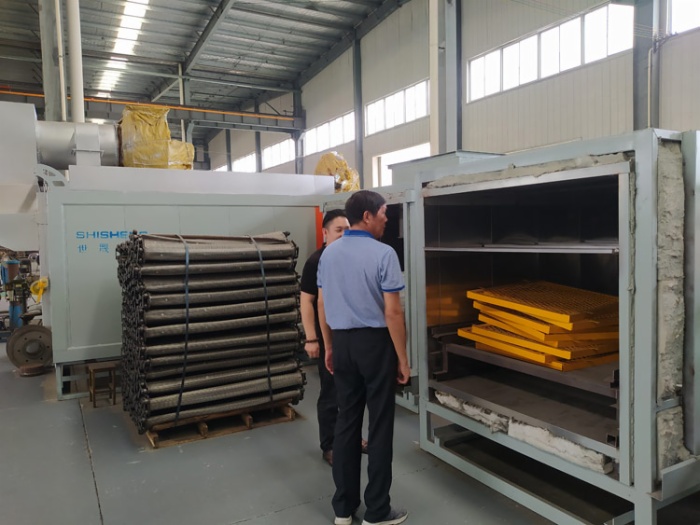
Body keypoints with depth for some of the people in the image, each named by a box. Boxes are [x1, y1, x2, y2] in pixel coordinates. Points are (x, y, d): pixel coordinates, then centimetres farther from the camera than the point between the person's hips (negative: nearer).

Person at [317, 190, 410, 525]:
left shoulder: (329, 254, 4)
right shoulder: (383, 254, -15)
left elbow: (322, 305, 9)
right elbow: (392, 312, -16)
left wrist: (329, 347, 18)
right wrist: (402, 358, -8)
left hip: (343, 342, 6)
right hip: (375, 342, -6)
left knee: (346, 422, 13)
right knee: (379, 426, 5)